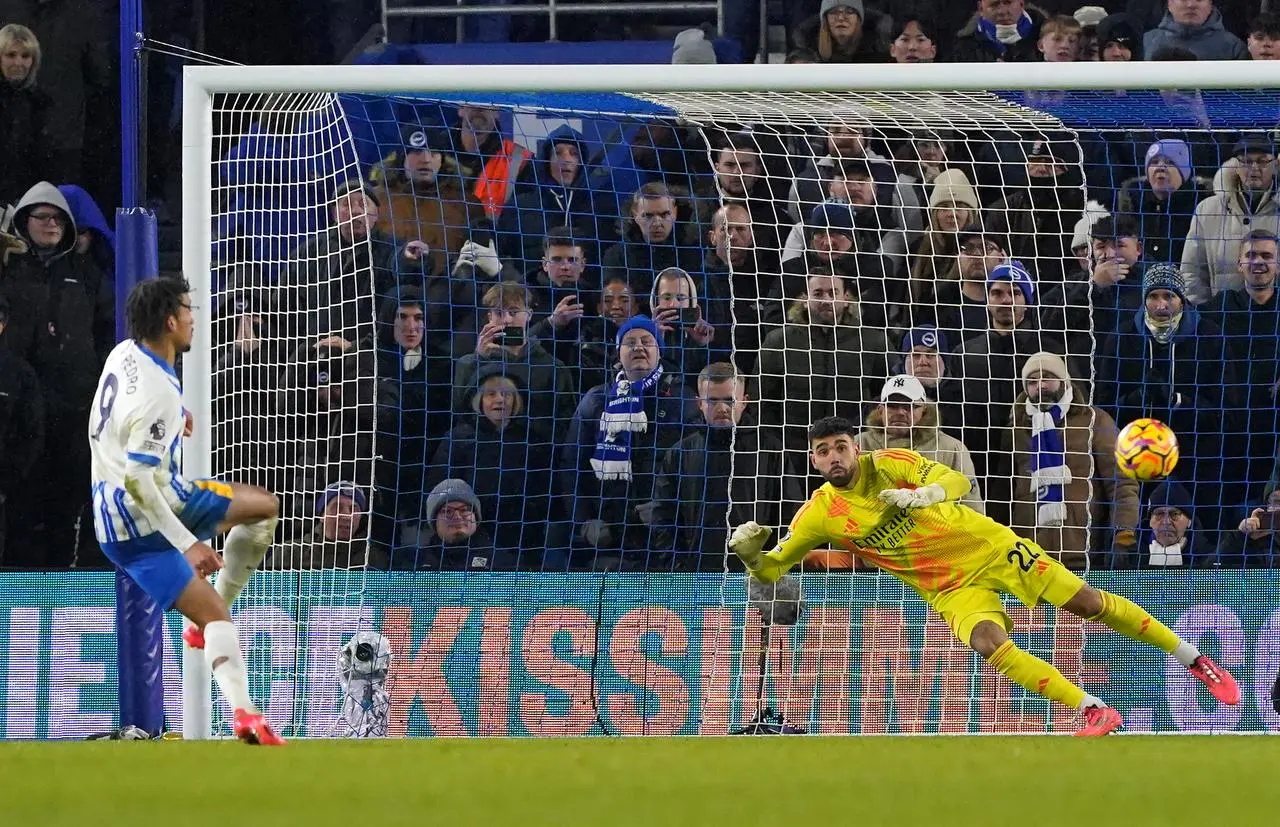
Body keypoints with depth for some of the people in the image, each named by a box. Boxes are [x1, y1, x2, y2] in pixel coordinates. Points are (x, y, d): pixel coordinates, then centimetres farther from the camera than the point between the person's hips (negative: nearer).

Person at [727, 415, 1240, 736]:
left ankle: (1194, 661, 12)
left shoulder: (888, 464, -13)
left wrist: (925, 494, -45)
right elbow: (769, 572, -2)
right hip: (951, 589, 1)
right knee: (990, 644, -28)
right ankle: (1095, 712, -22)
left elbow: (956, 481, -23)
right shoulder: (818, 515, -8)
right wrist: (748, 551, -25)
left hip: (989, 545, -1)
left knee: (1087, 602, -4)